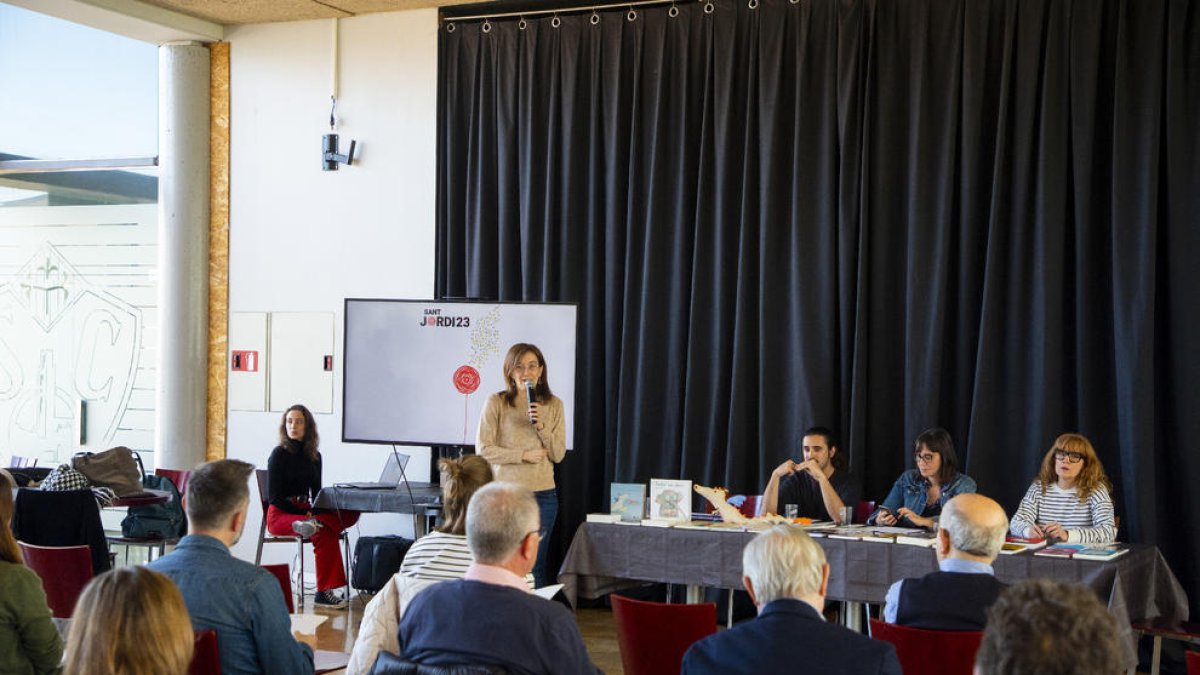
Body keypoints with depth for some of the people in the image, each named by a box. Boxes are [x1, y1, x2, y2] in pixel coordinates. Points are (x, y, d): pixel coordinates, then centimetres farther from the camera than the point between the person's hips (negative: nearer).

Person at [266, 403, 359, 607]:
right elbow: (274, 496, -10)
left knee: (351, 513, -22)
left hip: (305, 510, 6)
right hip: (280, 514, -6)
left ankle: (312, 524, -42)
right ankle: (324, 592, -32)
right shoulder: (279, 454, -5)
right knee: (325, 531, -34)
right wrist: (305, 513, -18)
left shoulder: (314, 456, 12)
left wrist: (315, 514, -8)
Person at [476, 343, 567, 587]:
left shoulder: (553, 405, 6)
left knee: (535, 564, 8)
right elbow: (483, 449, -8)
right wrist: (524, 455, -11)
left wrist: (541, 426, -12)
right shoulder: (496, 403, -4)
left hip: (543, 494, 2)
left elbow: (558, 455, 3)